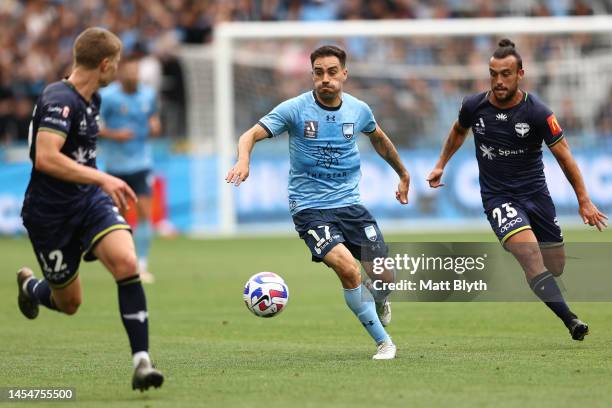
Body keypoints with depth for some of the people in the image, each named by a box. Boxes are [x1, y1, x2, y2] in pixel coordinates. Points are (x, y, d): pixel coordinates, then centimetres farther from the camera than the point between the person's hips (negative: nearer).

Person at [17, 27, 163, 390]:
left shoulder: (92, 98, 7)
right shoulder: (60, 100, -21)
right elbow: (45, 158, -34)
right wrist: (101, 178, -35)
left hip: (90, 201, 7)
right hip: (50, 213, -6)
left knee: (126, 262, -22)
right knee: (69, 302, 7)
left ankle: (142, 362, -21)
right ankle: (30, 285, 45)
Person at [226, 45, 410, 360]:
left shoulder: (358, 110, 3)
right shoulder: (295, 109, -9)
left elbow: (379, 139, 24)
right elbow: (250, 135, -14)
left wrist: (403, 175, 36)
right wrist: (243, 160, -36)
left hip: (350, 204, 4)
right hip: (310, 208, -4)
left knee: (384, 277, -4)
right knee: (348, 270, -25)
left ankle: (378, 301, 37)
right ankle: (383, 342, -8)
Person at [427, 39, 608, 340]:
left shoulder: (537, 113, -14)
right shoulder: (474, 107, -7)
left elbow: (564, 157, -7)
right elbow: (459, 131, 18)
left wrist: (584, 201, -8)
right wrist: (441, 165, 19)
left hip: (535, 193, 1)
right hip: (498, 197, -1)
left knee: (555, 267, 7)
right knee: (530, 253, -26)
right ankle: (570, 320, -33)